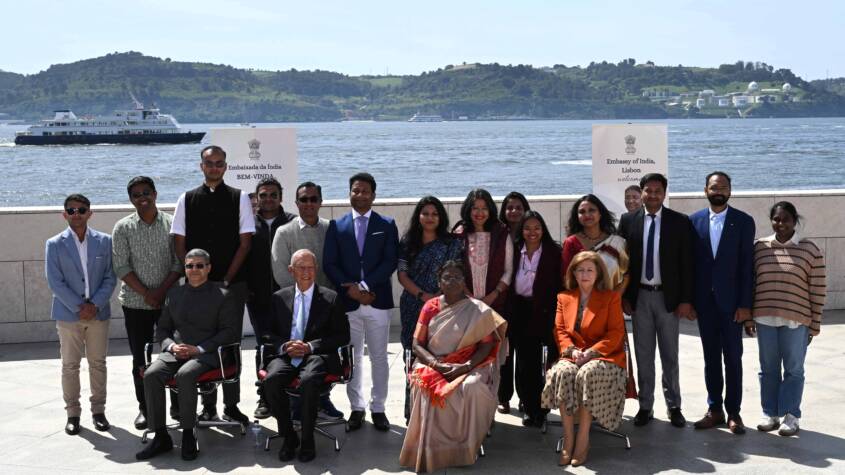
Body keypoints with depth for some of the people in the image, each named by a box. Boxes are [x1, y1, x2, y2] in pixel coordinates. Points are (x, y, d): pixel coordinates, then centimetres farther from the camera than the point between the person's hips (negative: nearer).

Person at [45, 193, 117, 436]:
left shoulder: (104, 241, 2)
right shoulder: (55, 244, -2)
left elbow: (110, 278, 1)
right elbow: (55, 282, -7)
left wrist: (94, 305, -12)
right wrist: (79, 307, -13)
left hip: (98, 313, 1)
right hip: (68, 314, -1)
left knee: (98, 364, 9)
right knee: (70, 366, 6)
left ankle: (98, 410, 20)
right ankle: (72, 413, 17)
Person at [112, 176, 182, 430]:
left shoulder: (172, 224, 1)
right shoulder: (123, 228, 1)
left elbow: (179, 263, -3)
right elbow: (121, 267, -4)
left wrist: (161, 291, -13)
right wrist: (145, 294, -12)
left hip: (169, 300, 0)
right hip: (135, 303, 0)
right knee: (140, 359, 6)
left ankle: (177, 405, 17)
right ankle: (144, 408, 16)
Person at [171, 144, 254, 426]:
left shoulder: (239, 199, 3)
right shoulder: (187, 199, 7)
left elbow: (245, 242, -1)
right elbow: (179, 243, 6)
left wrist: (227, 280, -7)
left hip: (233, 283, -1)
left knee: (231, 342, 2)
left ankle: (232, 405, 9)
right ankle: (208, 405, 13)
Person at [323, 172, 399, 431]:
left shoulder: (386, 225, 5)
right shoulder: (337, 226, 8)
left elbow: (390, 262, -4)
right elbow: (329, 264, 1)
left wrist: (365, 286, -14)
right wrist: (351, 289, -11)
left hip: (378, 301, -1)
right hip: (347, 301, 1)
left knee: (379, 358, 6)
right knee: (351, 358, 7)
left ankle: (378, 408, 16)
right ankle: (357, 407, 18)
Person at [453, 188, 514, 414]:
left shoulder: (502, 235, 2)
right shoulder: (459, 235, 4)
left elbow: (508, 270, 3)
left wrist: (494, 294, -7)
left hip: (497, 301, 0)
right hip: (467, 302, 0)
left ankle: (503, 397, 14)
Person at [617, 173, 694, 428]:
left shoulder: (680, 222, -2)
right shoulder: (628, 221, 2)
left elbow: (686, 263, -3)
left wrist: (685, 300, -7)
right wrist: (624, 297, -2)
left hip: (668, 297, -1)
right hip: (639, 296, 1)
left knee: (670, 356, 9)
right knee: (643, 356, 8)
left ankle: (674, 406, 20)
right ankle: (645, 406, 17)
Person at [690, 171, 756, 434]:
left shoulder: (744, 221, -2)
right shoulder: (694, 221, 4)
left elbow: (747, 265, -5)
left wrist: (745, 304, -9)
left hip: (731, 301, -2)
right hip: (705, 301, 2)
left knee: (733, 358, 4)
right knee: (711, 358, 10)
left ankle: (733, 412, 13)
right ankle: (714, 410, 18)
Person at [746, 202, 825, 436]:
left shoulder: (810, 250, -3)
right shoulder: (759, 247, 5)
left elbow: (817, 290, -2)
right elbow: (750, 283, 8)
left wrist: (814, 324, -3)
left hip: (795, 320, -3)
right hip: (764, 318, 3)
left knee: (793, 370, 7)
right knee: (768, 369, 10)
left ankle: (791, 416, 15)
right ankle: (770, 414, 20)